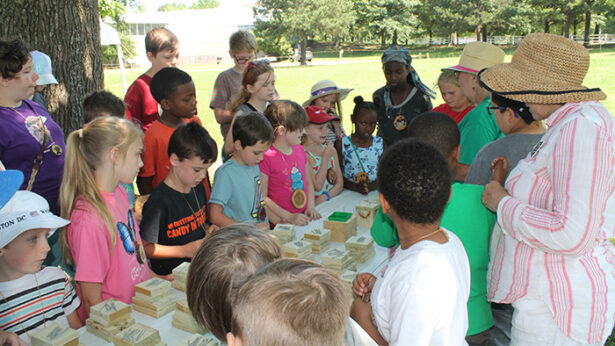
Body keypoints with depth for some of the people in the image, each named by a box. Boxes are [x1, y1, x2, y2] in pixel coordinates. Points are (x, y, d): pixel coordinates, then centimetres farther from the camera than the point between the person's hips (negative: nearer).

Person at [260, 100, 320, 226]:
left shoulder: (299, 149, 12)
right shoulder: (266, 157, -12)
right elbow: (263, 197, -11)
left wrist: (310, 206, 5)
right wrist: (289, 217, -13)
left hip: (303, 218, 6)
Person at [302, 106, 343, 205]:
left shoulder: (330, 149, 9)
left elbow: (340, 184, 8)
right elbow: (318, 186, -12)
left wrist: (325, 197, -11)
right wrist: (326, 157, -10)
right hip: (314, 204, -5)